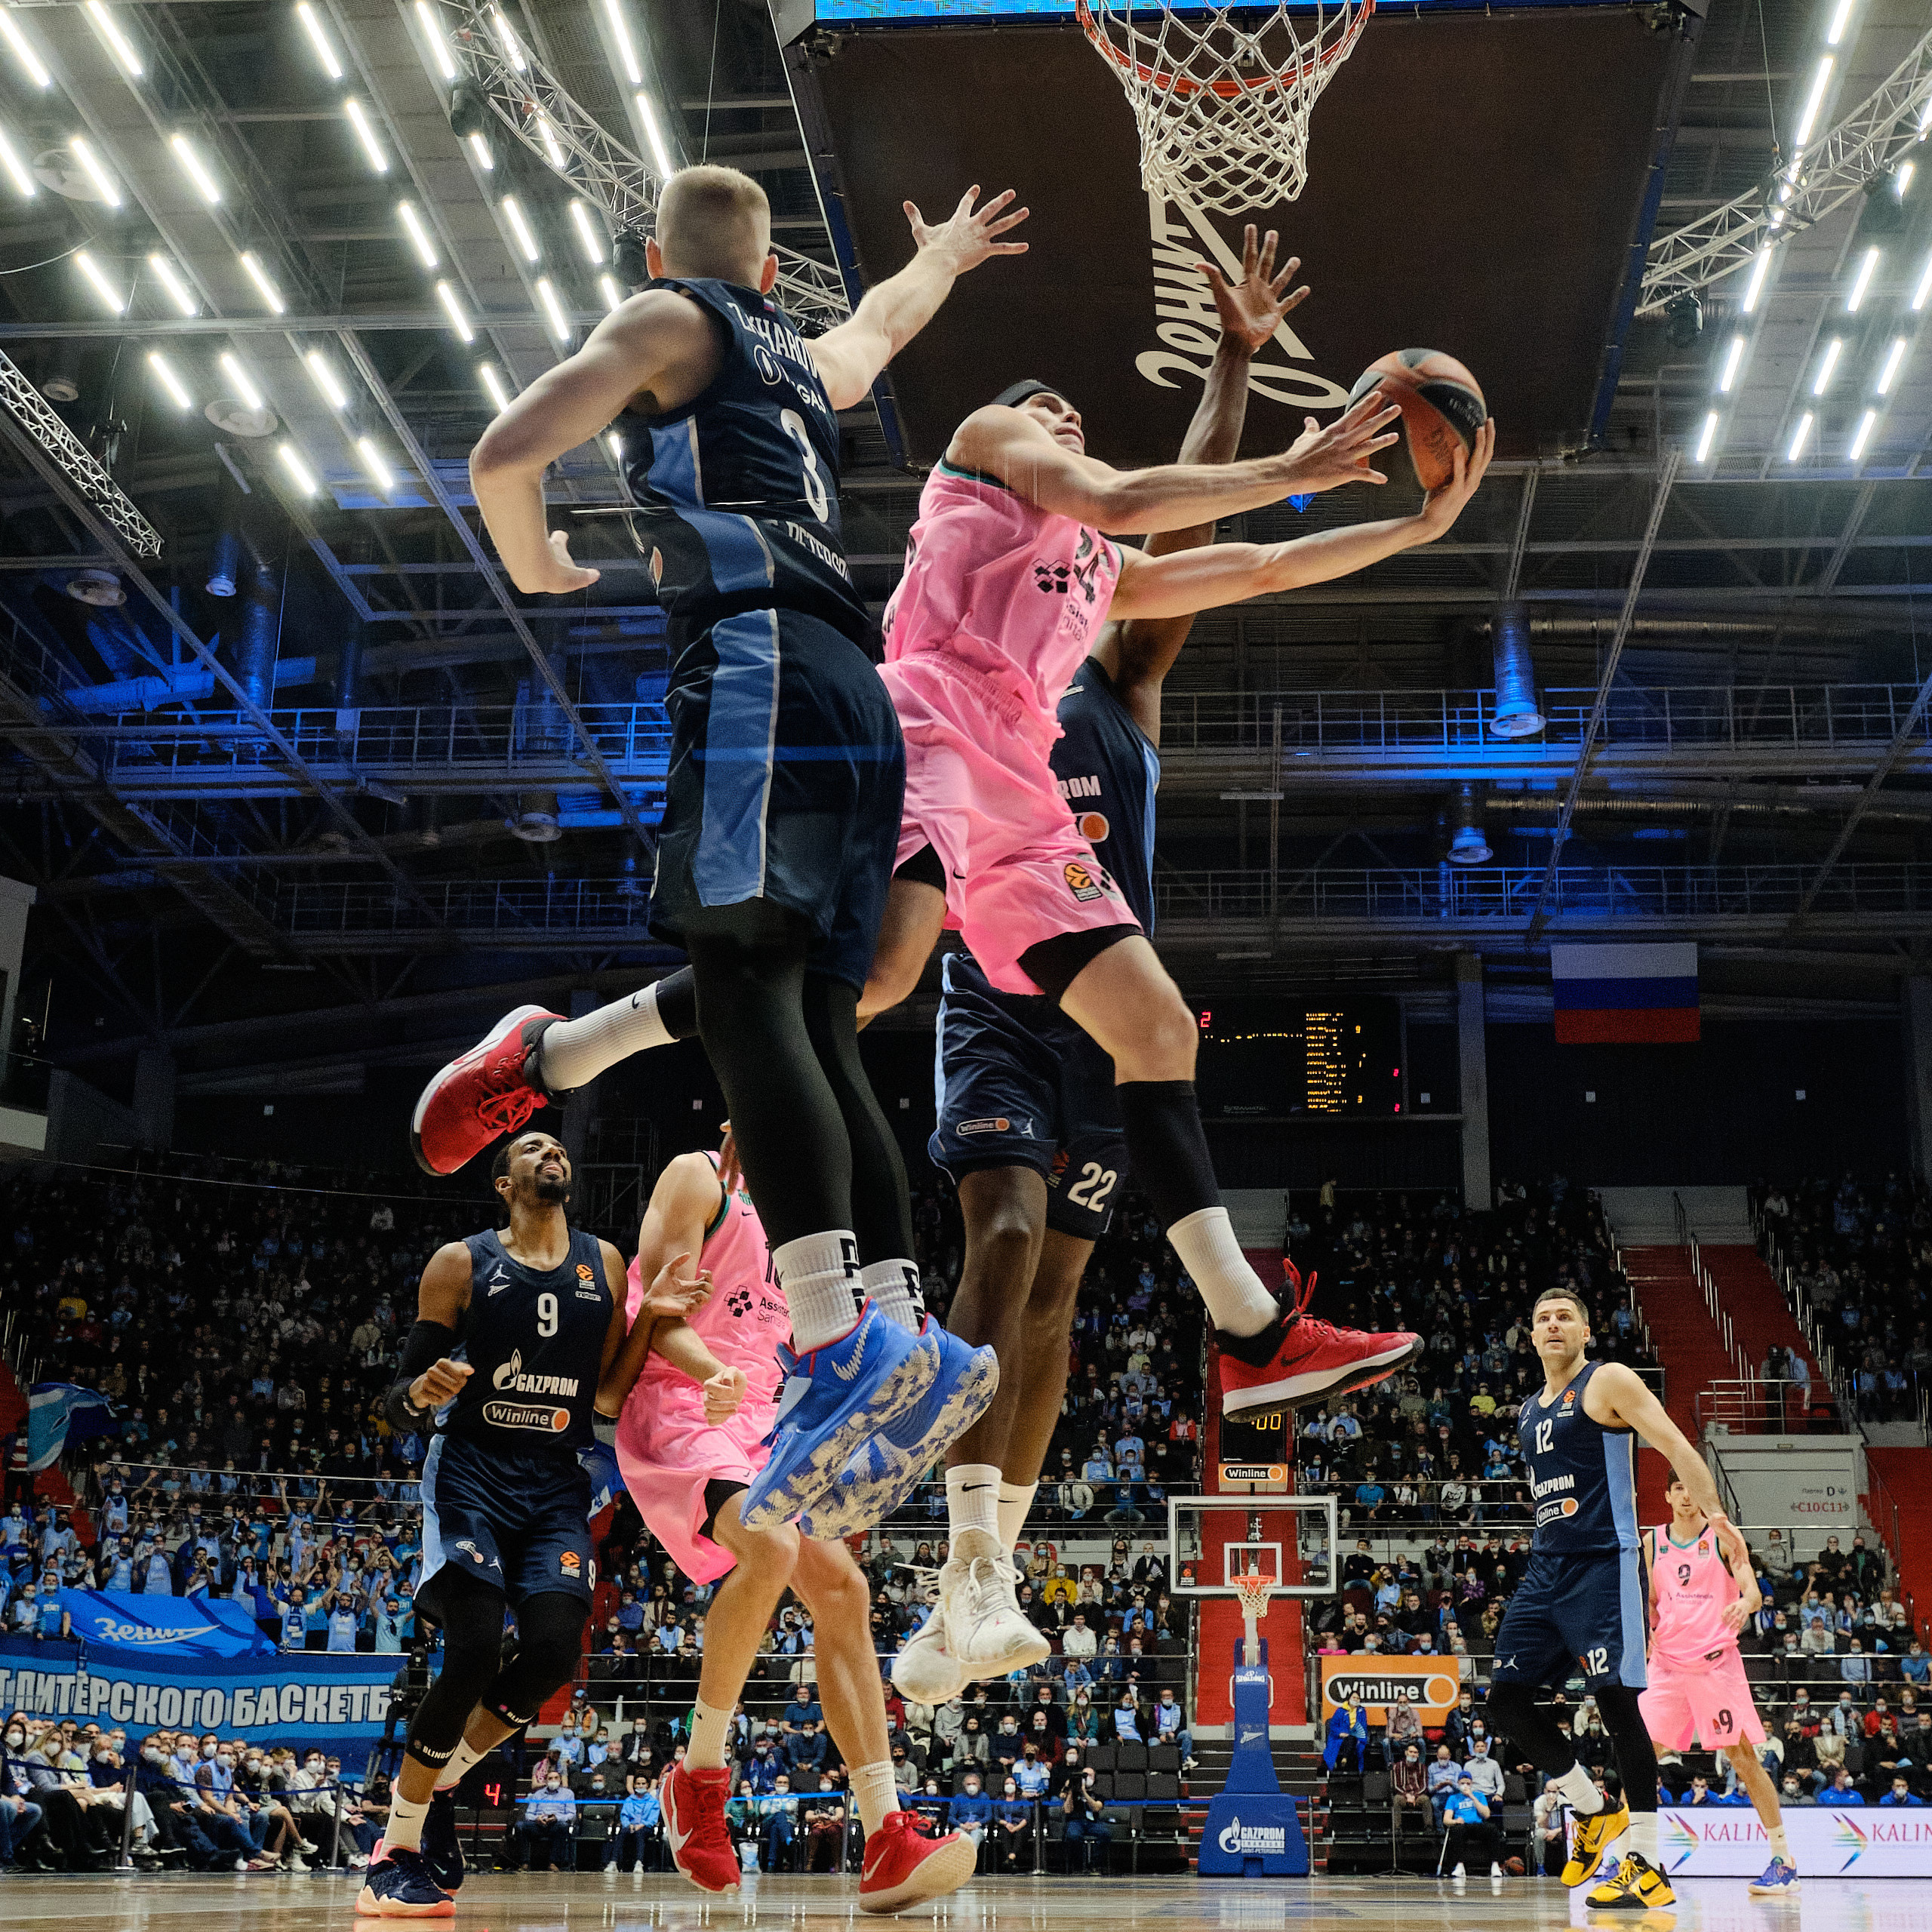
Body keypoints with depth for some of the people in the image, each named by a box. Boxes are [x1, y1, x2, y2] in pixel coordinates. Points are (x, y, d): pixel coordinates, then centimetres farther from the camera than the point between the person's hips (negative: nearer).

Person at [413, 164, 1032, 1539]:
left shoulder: (668, 321, 13)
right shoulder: (813, 365, 33)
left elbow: (505, 459, 0)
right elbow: (887, 318, 58)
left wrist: (542, 577, 20)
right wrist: (944, 255, 79)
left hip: (762, 668, -8)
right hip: (861, 703, 9)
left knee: (746, 992, -19)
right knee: (806, 1022, 7)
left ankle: (843, 1342, -30)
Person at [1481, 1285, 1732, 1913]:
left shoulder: (1609, 1382, -4)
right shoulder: (1528, 1411, 18)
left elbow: (1675, 1446, -13)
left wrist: (1715, 1516, -26)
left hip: (1602, 1565, -8)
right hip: (1545, 1568, 8)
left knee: (1616, 1699, -12)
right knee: (1505, 1697, 5)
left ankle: (1647, 1864, -6)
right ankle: (1596, 1812, 18)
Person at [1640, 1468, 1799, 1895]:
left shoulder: (1723, 1536, 0)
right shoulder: (1653, 1542, 11)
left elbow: (1753, 1591, -10)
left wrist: (1745, 1604, -33)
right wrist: (1646, 1634, 1)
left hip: (1717, 1662, -3)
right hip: (1667, 1663, 3)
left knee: (1743, 1756, -4)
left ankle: (1784, 1862, 4)